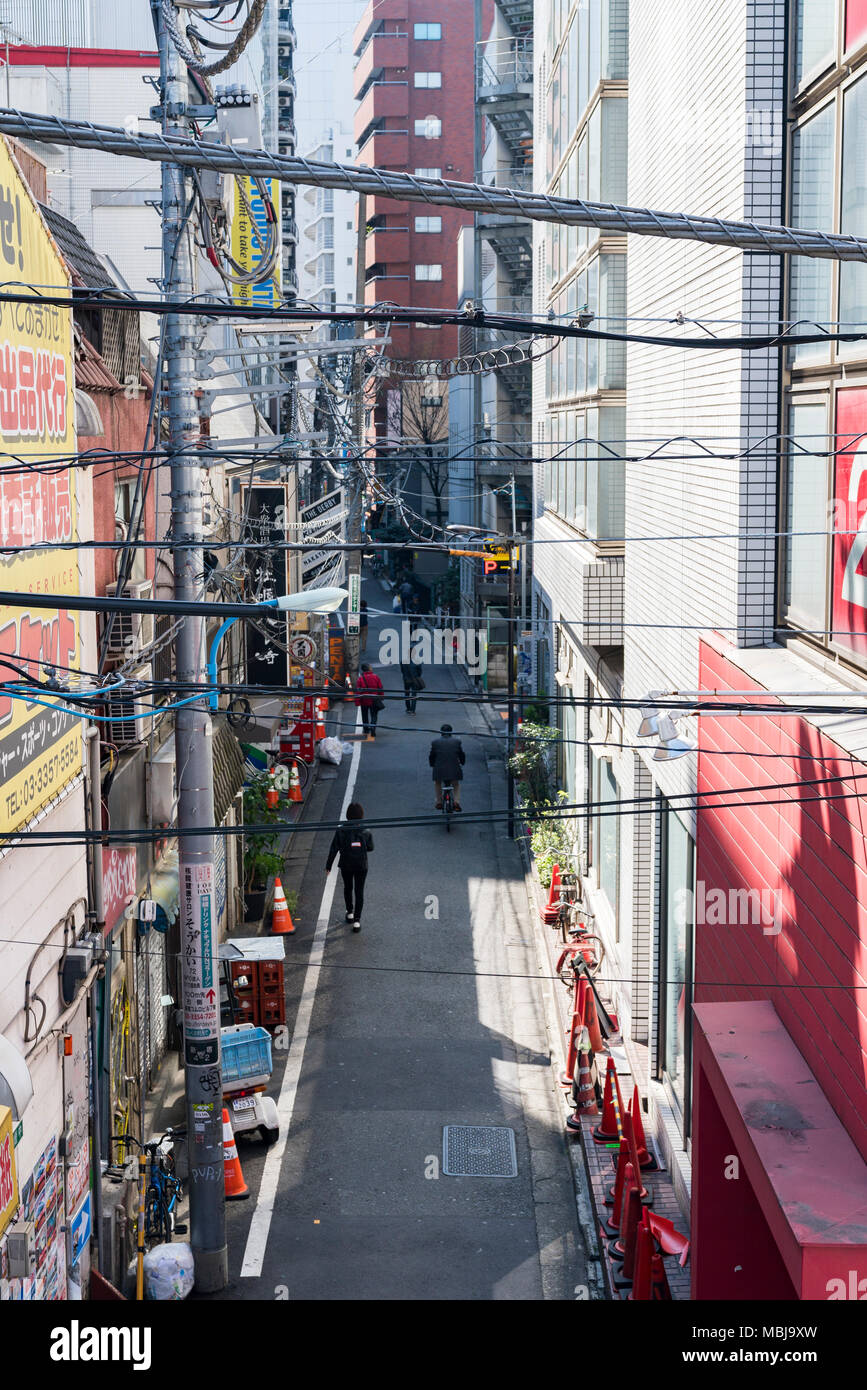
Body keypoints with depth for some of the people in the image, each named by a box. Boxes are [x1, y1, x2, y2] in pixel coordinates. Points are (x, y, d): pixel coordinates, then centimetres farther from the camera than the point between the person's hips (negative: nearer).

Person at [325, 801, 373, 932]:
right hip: (361, 865, -1)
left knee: (348, 888, 24)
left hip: (346, 866, 1)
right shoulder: (366, 832, -12)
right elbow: (370, 847, 0)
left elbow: (334, 849, -8)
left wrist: (328, 865, 1)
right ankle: (356, 920, 2)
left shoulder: (341, 830, -13)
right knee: (359, 891, 7)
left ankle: (350, 913, 39)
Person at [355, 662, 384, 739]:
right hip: (374, 701, 0)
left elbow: (357, 691, -10)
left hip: (364, 701, 0)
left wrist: (357, 702, -4)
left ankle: (366, 730, 30)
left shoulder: (360, 679, -11)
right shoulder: (376, 677, -7)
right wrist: (380, 698, 15)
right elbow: (380, 689, 1)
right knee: (373, 715, 7)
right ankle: (372, 728, -14)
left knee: (365, 716, 18)